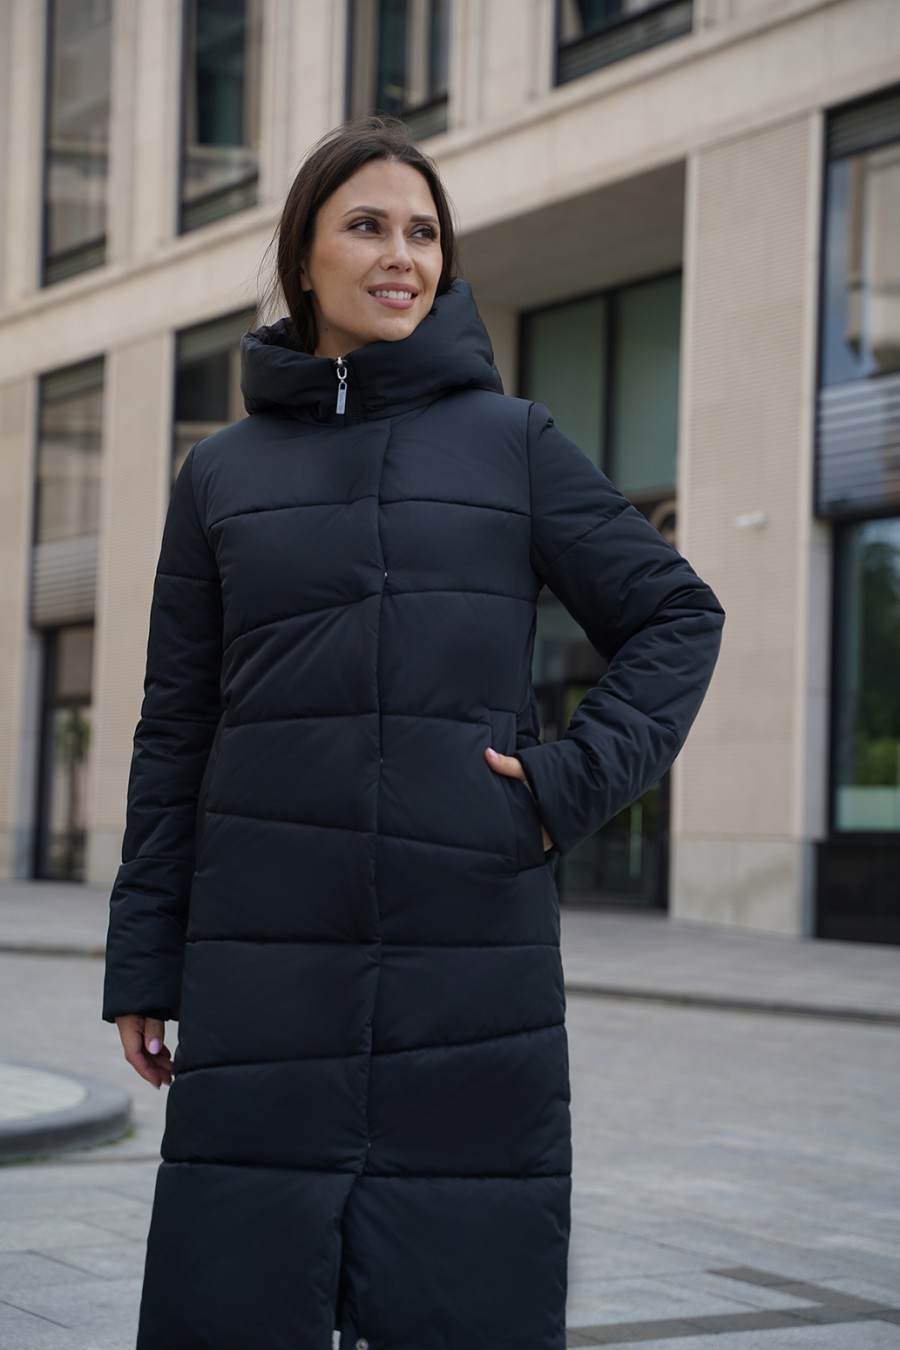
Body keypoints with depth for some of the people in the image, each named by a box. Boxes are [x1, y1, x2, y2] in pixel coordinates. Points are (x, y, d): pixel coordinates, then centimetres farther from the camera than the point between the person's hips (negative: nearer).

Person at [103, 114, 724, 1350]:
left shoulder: (512, 442, 6)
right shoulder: (223, 473, 10)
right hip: (267, 956, 1)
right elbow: (176, 730, 10)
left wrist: (580, 782, -5)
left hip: (471, 956, -1)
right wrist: (143, 964, 6)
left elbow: (675, 617, 10)